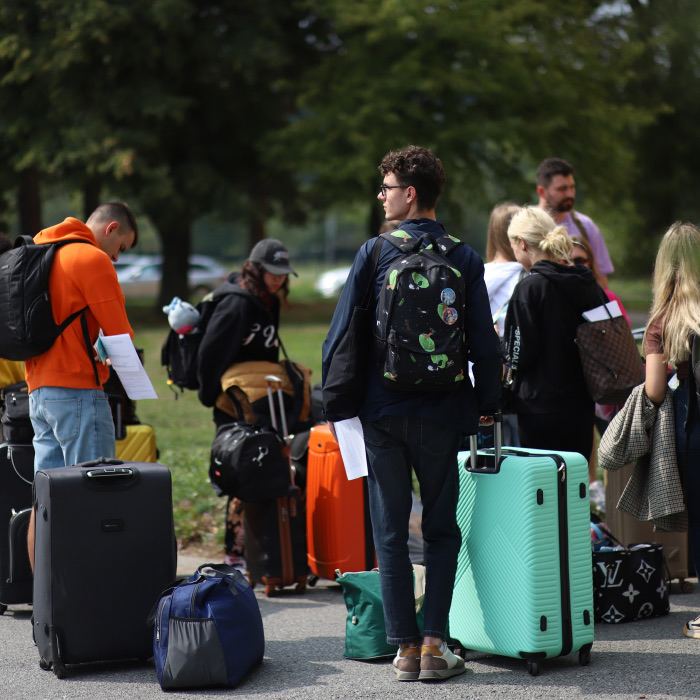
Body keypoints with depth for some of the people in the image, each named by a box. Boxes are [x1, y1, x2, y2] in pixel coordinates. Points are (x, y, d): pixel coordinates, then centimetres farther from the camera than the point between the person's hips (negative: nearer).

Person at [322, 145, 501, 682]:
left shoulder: (374, 254, -4)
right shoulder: (465, 259, -1)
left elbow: (340, 335, -4)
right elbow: (485, 343, 0)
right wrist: (487, 405, 11)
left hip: (382, 411, -1)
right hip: (442, 415, 1)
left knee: (390, 533, 7)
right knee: (442, 530, 10)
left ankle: (405, 647, 7)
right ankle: (434, 643, 3)